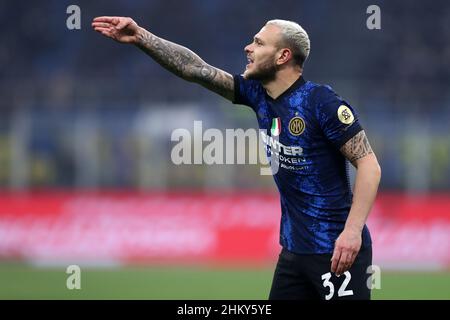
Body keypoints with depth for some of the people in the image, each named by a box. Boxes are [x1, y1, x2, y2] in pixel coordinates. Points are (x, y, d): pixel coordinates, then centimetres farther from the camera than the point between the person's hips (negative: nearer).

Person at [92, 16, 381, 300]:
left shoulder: (322, 102, -15)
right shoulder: (258, 94, 6)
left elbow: (369, 164, -16)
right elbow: (196, 70, 7)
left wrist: (353, 230, -24)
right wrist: (141, 37, -1)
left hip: (336, 250, -7)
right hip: (294, 247, 8)